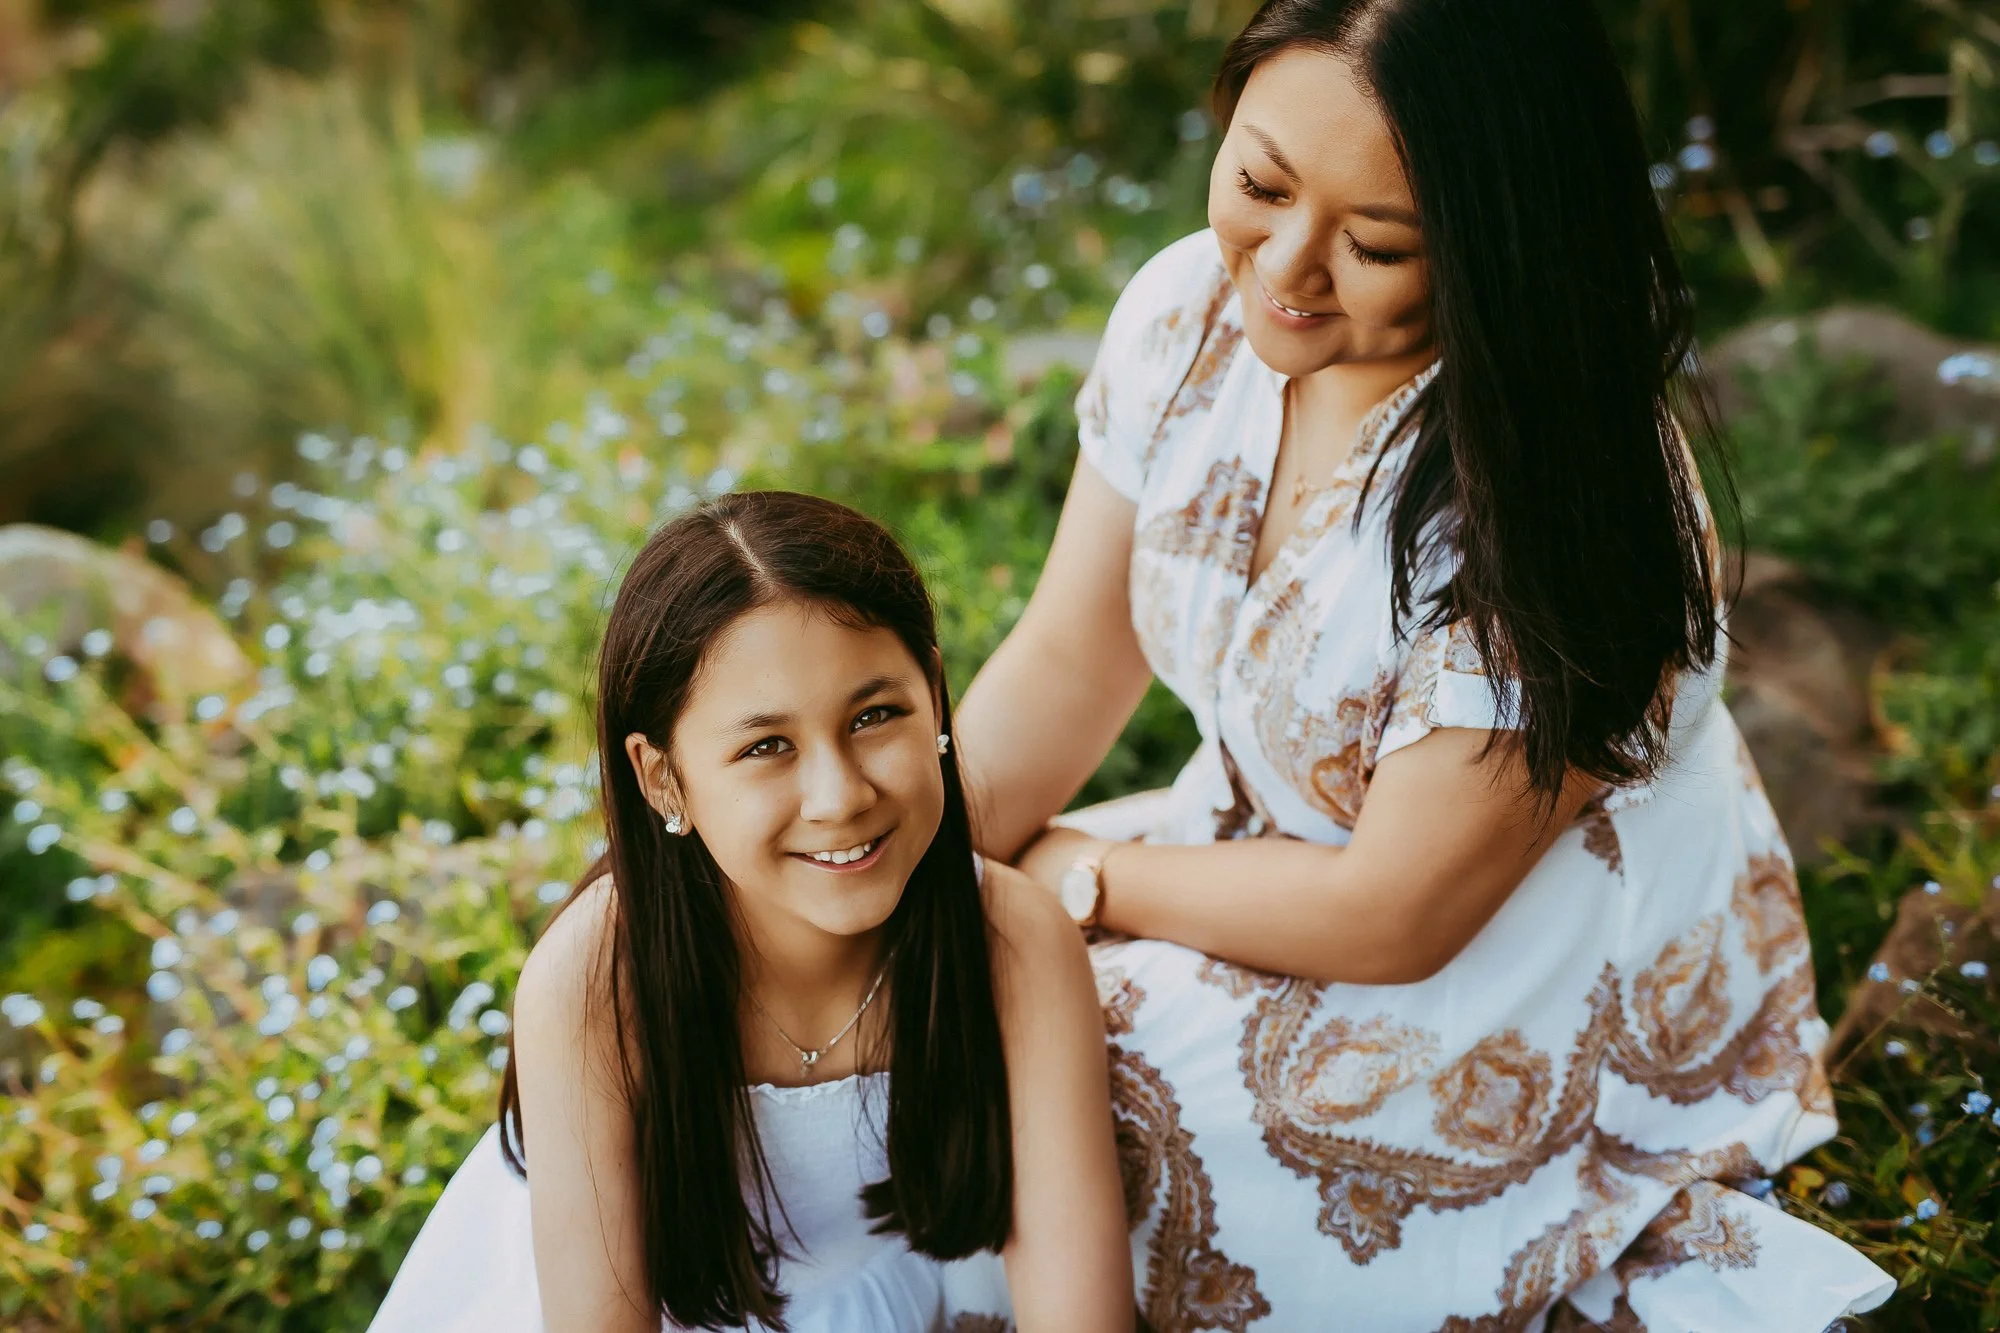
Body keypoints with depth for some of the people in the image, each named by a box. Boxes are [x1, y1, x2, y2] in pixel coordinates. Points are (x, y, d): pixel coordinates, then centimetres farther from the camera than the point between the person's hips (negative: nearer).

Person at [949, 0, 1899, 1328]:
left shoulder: (1560, 502, -32)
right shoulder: (1193, 309, -10)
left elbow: (1395, 916, -25)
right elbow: (1066, 660, -2)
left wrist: (1080, 875, -14)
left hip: (1531, 1014, -7)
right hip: (1275, 852, 7)